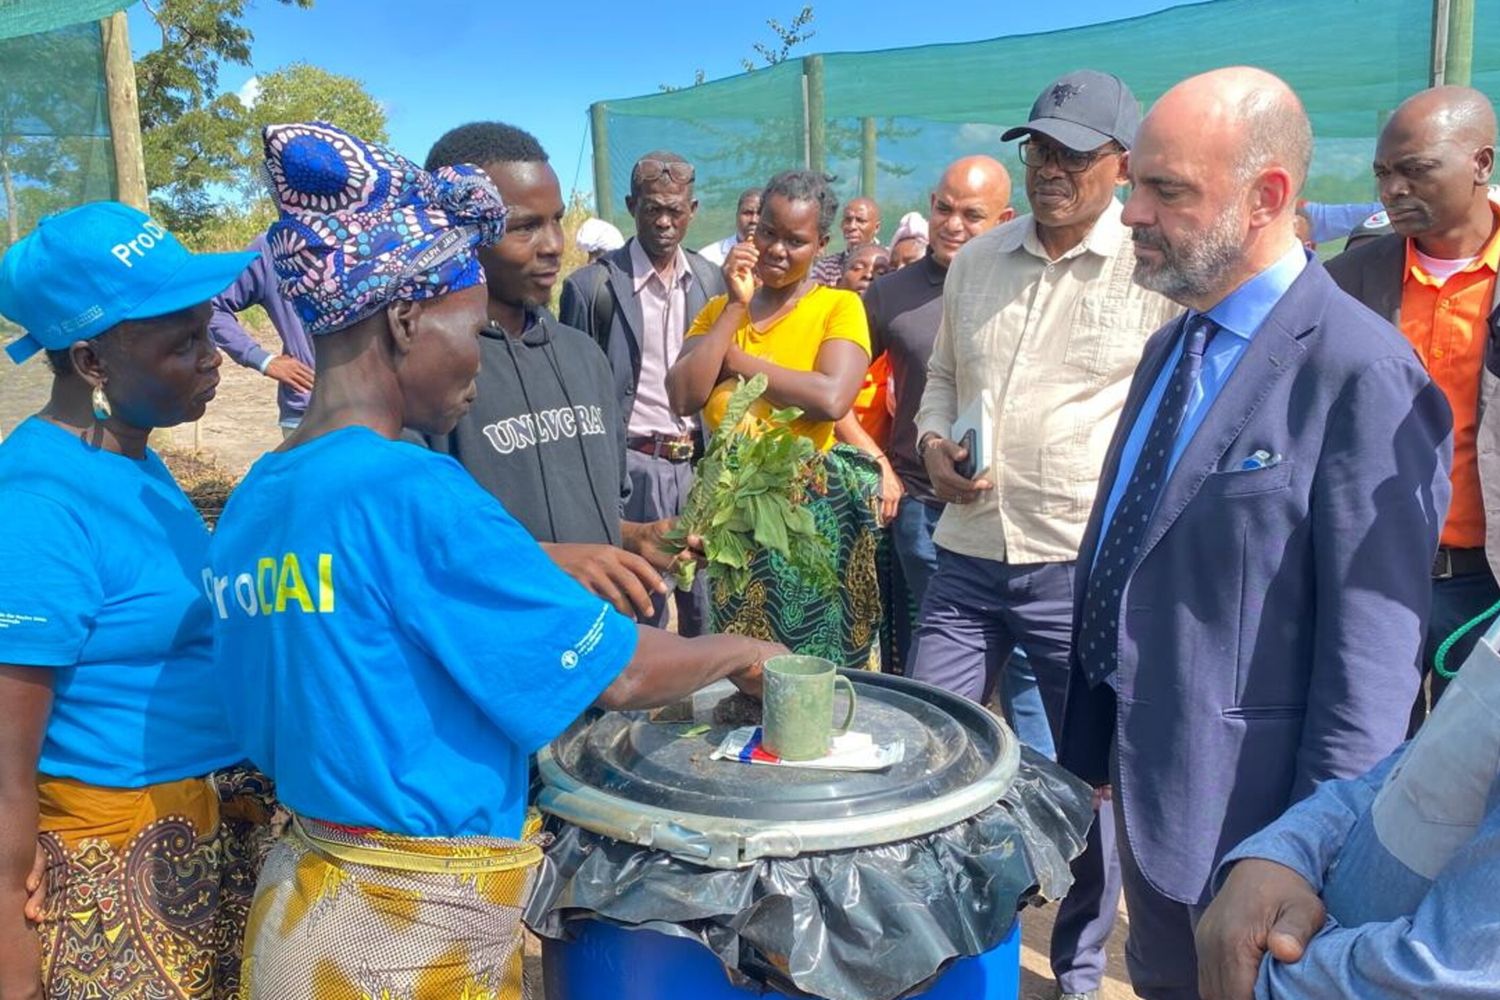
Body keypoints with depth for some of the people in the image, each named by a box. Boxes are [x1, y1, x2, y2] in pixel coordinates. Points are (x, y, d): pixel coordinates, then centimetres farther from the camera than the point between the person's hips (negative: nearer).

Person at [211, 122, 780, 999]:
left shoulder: (252, 503, 1)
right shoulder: (414, 492, -23)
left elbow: (301, 717, 10)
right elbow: (622, 673, -18)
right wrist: (740, 652, 0)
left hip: (307, 896, 8)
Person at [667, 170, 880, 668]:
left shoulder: (840, 306, -4)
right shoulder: (719, 308, 8)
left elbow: (831, 399, -23)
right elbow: (683, 398, -7)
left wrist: (734, 359, -11)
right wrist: (736, 307, -9)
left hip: (812, 507, -4)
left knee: (815, 661, 8)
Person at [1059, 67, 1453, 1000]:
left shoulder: (1359, 374, -20)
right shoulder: (1172, 345, 7)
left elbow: (1371, 659, -20)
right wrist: (1097, 741, 14)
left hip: (1238, 799, -8)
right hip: (1141, 776, 8)